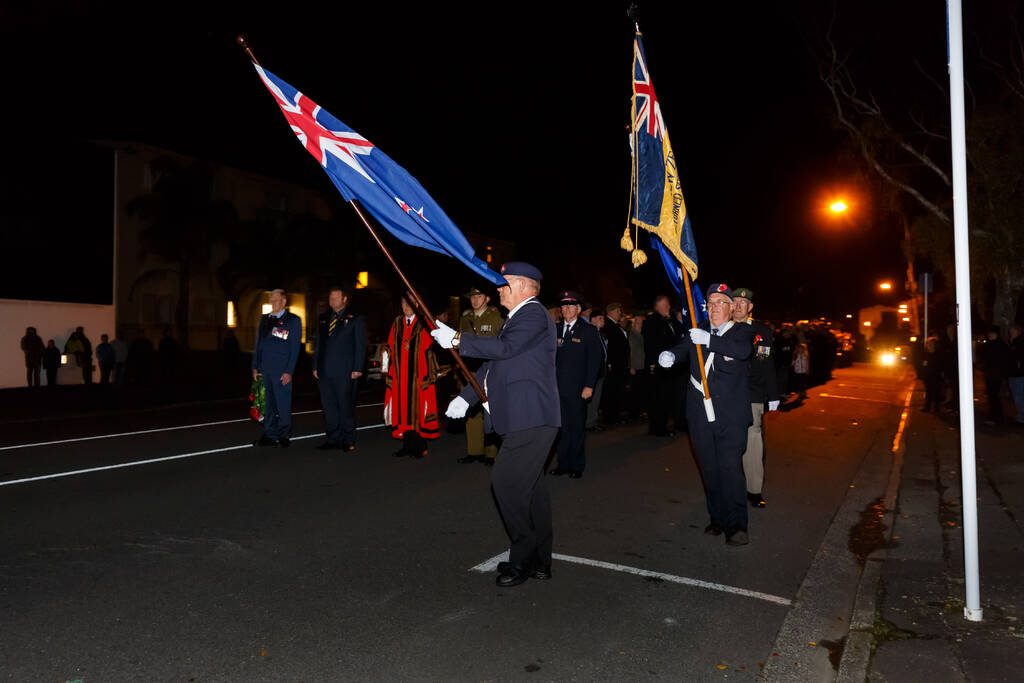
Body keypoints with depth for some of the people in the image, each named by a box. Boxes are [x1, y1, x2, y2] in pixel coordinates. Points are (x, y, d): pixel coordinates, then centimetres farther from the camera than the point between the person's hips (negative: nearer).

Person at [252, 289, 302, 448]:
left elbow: (295, 348, -6)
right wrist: (255, 366, 13)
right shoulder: (264, 320, 15)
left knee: (283, 405, -1)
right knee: (268, 404, 11)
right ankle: (270, 435, 19)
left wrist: (289, 371, -12)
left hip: (281, 371, -6)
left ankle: (284, 436, 10)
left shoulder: (293, 320, -2)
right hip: (265, 369, 6)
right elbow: (258, 344, 19)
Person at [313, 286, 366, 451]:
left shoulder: (355, 319, 1)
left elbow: (360, 346, -2)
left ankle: (348, 441, 11)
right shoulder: (323, 319, 16)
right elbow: (318, 344, 20)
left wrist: (357, 369, -9)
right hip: (324, 372, 5)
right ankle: (333, 439, 18)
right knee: (329, 407, 8)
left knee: (346, 406, 1)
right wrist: (315, 366, 12)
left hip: (345, 372, -5)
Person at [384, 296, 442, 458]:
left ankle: (420, 446, 7)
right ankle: (407, 444, 14)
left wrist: (428, 376, -13)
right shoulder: (397, 323, 13)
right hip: (400, 376, 4)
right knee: (403, 409, 6)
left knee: (418, 408, -1)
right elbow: (391, 349, 14)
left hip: (418, 375, -4)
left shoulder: (424, 323, -2)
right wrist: (390, 374, 6)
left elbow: (430, 349, -6)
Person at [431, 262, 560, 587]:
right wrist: (465, 397, 12)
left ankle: (523, 558, 0)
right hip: (525, 419, 11)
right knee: (530, 487, 13)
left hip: (531, 418, -10)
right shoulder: (517, 317, 22)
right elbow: (492, 364, 21)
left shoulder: (534, 315, -10)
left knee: (506, 481, -13)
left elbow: (503, 348, -23)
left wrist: (457, 339, -15)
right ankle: (539, 561, 22)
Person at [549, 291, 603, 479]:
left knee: (577, 427, 4)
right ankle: (563, 463, 18)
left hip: (577, 388, -3)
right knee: (561, 426, 7)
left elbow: (595, 360, -3)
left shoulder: (589, 331, 0)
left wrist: (589, 386, -10)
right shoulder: (556, 329, 11)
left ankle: (577, 466, 16)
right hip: (558, 387, 3)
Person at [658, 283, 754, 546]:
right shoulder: (698, 332, 11)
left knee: (730, 468, -10)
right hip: (701, 415, 4)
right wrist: (669, 355, -21)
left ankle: (736, 525, 0)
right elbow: (681, 348, 3)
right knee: (709, 470, 12)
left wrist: (709, 340, -32)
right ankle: (717, 519, 25)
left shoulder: (742, 332, 0)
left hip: (731, 416, -4)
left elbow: (744, 350, -21)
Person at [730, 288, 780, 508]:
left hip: (752, 396, -1)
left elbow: (768, 366, 8)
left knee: (753, 440, -2)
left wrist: (773, 396, 6)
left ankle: (754, 490, 10)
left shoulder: (762, 331, 7)